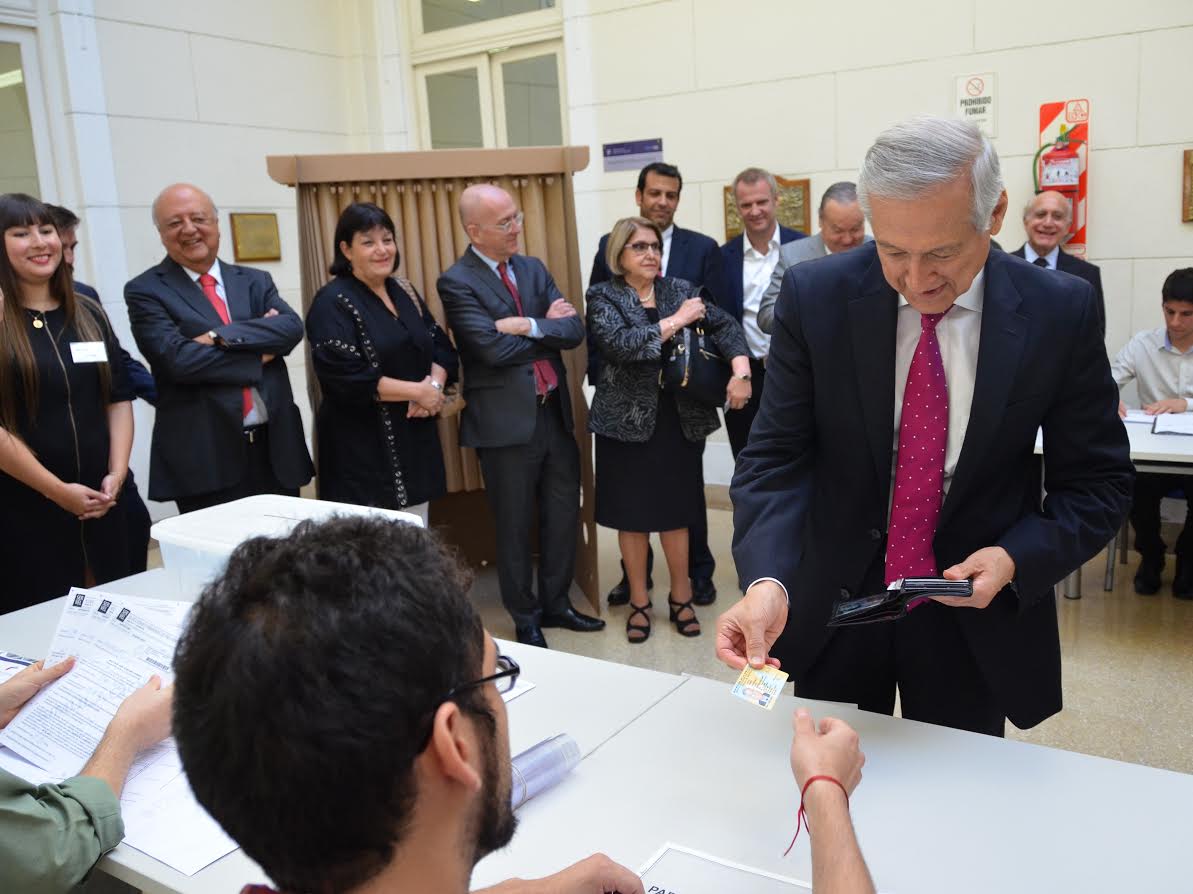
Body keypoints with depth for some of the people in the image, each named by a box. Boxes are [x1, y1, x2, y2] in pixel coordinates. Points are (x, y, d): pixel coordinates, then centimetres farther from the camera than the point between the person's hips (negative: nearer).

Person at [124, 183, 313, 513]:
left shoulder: (255, 282, 12)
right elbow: (179, 359, -15)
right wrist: (260, 353, -8)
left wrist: (221, 337, -17)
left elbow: (291, 327, -6)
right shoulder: (146, 291, 0)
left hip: (276, 448, 4)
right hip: (206, 457, -4)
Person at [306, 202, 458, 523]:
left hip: (414, 439, 7)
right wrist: (418, 391, -15)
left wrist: (434, 383, -11)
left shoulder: (404, 291, 11)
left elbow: (442, 347, 11)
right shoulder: (332, 302, -9)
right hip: (362, 446, -6)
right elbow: (344, 377, -19)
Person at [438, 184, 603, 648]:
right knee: (515, 526, 8)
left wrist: (528, 326, -17)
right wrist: (548, 326, -7)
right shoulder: (457, 283, -10)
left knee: (564, 514, 15)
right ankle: (525, 619, 26)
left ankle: (555, 602, 34)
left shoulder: (534, 269, 9)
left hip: (554, 413, 6)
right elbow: (495, 349, -20)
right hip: (507, 420, -6)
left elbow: (574, 330, -1)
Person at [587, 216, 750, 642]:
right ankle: (639, 602, 23)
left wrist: (741, 372, -17)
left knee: (675, 510, 9)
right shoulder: (603, 296, -3)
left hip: (679, 419, 2)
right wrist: (676, 320, -16)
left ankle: (680, 597, 26)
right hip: (628, 420, -2)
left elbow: (725, 324, -1)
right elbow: (620, 345, -20)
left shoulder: (680, 288, 7)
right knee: (632, 514, 7)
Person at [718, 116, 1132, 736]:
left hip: (975, 616, 0)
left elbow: (1096, 481, -3)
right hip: (832, 604, 0)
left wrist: (1016, 559, -20)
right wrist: (766, 580, -30)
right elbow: (776, 456, -14)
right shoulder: (814, 296, -14)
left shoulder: (1061, 312, -13)